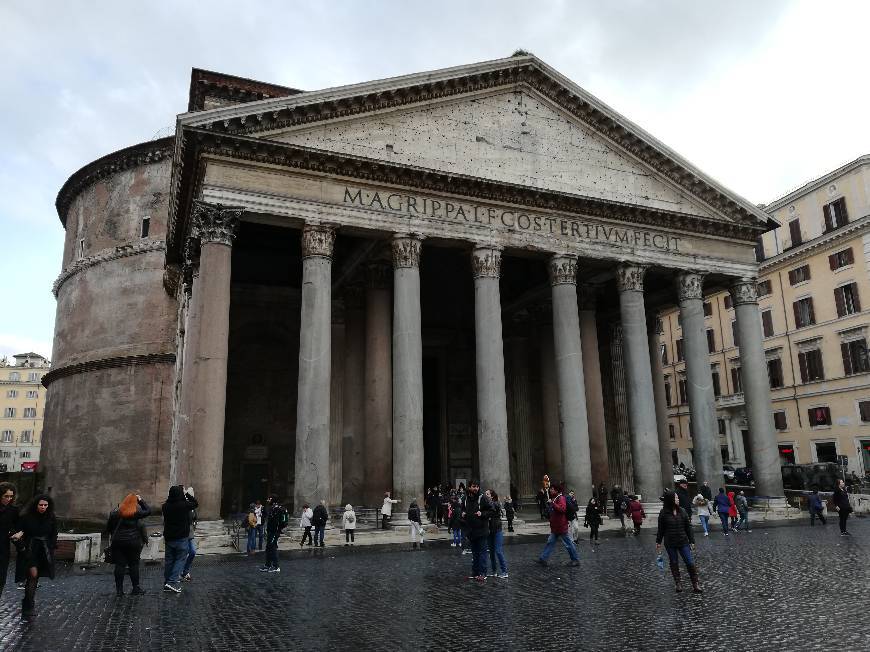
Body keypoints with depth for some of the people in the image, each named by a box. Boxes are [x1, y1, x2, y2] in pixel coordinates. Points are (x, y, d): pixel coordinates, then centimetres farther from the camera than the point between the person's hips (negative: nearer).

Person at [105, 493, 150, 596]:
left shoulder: (115, 512, 1)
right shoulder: (136, 512, -10)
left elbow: (108, 528, 8)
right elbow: (148, 511, 4)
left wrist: (111, 536, 24)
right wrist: (141, 500, 6)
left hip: (117, 542, 3)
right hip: (133, 542, -3)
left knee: (119, 565, 6)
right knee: (134, 565, 5)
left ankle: (119, 589, 10)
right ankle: (136, 588, 10)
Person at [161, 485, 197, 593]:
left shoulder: (165, 506, -4)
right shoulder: (184, 505, -18)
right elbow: (196, 503, 0)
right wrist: (187, 494, 7)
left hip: (168, 538, 5)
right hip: (182, 538, -5)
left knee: (169, 560, 13)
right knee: (180, 559, 3)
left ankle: (166, 582, 21)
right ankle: (172, 581, -8)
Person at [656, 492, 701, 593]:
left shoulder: (682, 511, -2)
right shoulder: (664, 513, -7)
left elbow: (688, 527, 4)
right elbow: (661, 529, 1)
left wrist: (692, 541, 3)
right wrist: (658, 542, 3)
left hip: (683, 542, 1)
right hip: (670, 544, -1)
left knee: (690, 562, -2)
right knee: (674, 563, 10)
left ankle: (695, 584, 9)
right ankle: (678, 583, 23)